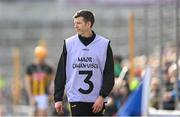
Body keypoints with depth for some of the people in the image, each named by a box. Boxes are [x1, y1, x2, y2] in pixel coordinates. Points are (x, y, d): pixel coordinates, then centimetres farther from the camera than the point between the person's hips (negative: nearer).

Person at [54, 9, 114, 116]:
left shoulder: (104, 44, 0)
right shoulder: (69, 44, 2)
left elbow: (109, 74, 0)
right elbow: (61, 73, 4)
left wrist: (102, 96, -9)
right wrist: (58, 98, 0)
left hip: (97, 100, 0)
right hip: (76, 100, 0)